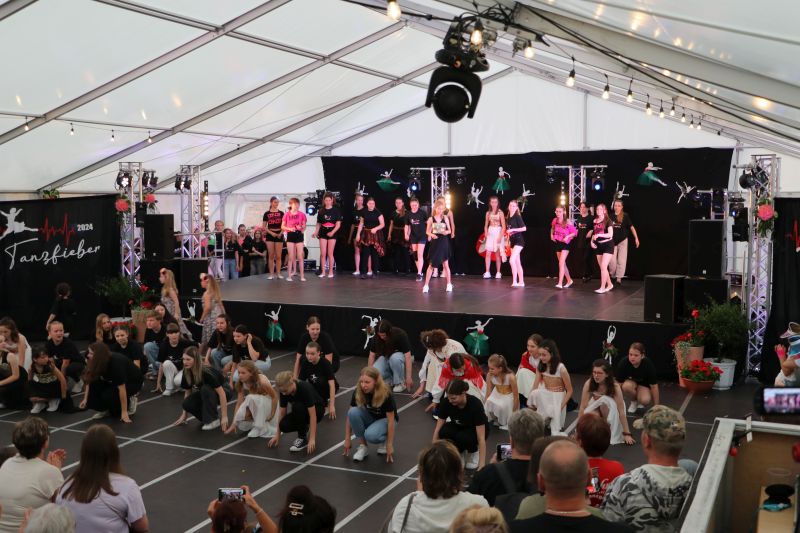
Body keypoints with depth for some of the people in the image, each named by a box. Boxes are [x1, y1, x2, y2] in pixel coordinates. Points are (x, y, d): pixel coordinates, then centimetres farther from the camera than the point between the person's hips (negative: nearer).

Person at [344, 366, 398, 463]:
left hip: (385, 420, -4)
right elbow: (350, 415, -11)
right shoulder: (358, 392, -21)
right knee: (353, 412, -28)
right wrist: (347, 439, -9)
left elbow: (391, 420, -25)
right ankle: (363, 446, -11)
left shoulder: (386, 395, -31)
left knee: (371, 435, -35)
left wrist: (389, 445, -23)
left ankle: (384, 440, 1)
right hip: (370, 417, 4)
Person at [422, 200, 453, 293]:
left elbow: (449, 230, 8)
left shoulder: (445, 218, 1)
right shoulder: (431, 219, -1)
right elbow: (427, 231, 3)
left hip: (444, 242, 1)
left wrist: (446, 232, -15)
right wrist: (431, 235, -18)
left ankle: (449, 284, 16)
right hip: (435, 243, -1)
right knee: (431, 265, 1)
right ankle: (426, 285, 6)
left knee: (445, 264, 6)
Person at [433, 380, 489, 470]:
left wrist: (482, 464, -42)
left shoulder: (475, 404, -36)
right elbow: (438, 429, -19)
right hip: (459, 426, 3)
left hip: (476, 429, -3)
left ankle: (474, 451, -4)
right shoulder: (446, 402, -26)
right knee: (444, 432, -30)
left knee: (463, 437, -37)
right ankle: (460, 450, -1)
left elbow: (481, 438, -36)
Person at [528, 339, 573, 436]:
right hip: (546, 396, 4)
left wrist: (560, 407, -19)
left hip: (558, 398, -4)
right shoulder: (541, 366, -4)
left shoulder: (561, 369, -18)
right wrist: (530, 403, -18)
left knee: (555, 429, -19)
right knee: (535, 394, -34)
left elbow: (569, 391, -11)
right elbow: (535, 387, -6)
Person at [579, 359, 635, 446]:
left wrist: (627, 434, -33)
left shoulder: (615, 386, -32)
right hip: (596, 406, 1)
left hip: (611, 408, -1)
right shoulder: (589, 384, -27)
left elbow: (621, 411, -31)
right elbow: (583, 407, -24)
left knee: (605, 400, -35)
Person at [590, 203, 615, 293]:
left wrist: (599, 235, -26)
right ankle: (609, 284, 23)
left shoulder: (608, 221, -7)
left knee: (603, 266, -13)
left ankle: (602, 287, -9)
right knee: (602, 267, 9)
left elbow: (610, 234, -16)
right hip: (598, 246, 6)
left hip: (607, 245, -6)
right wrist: (592, 241, -1)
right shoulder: (595, 221, 9)